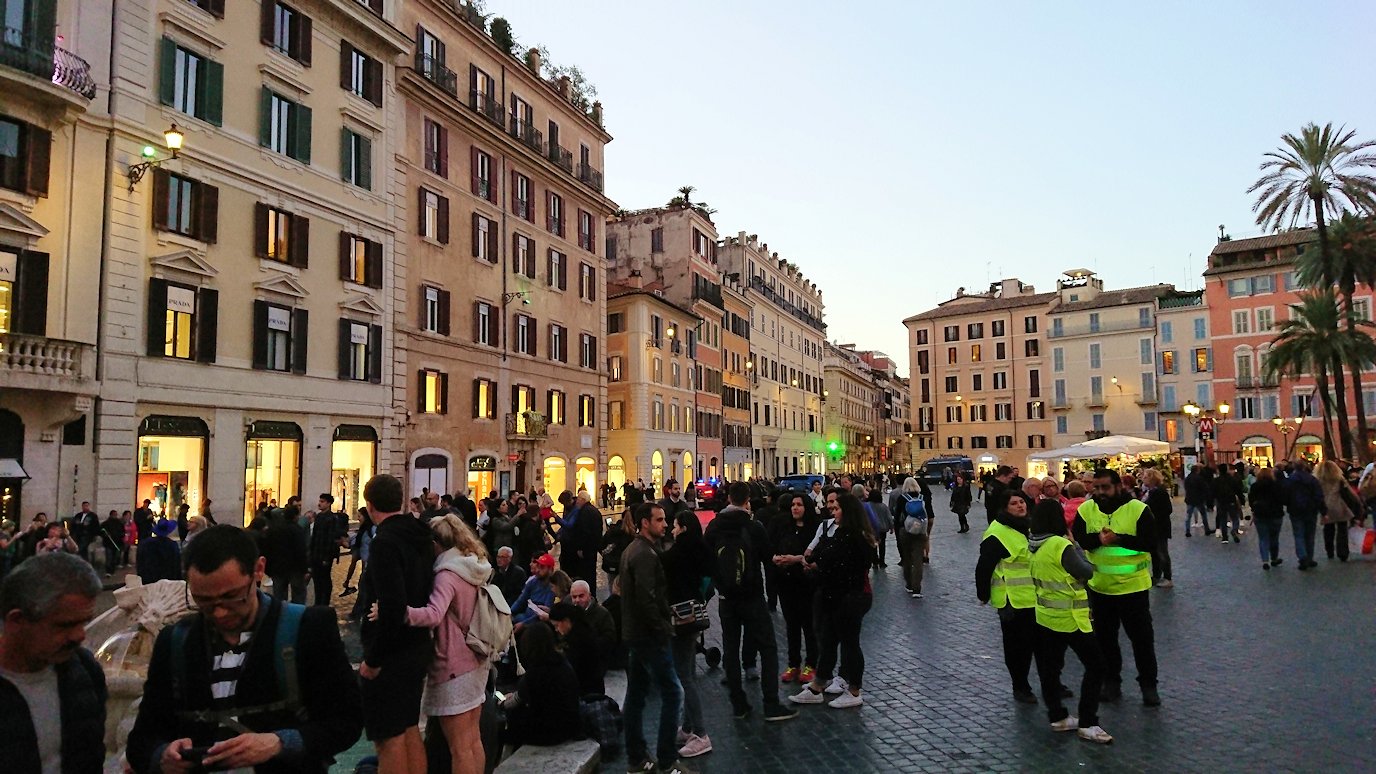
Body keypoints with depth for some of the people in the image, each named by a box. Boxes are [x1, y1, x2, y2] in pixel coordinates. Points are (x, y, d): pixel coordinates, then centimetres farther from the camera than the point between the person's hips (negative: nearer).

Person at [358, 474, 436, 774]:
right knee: (409, 730, 18)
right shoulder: (420, 537, 7)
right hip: (417, 648, 9)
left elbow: (392, 607, -27)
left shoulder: (385, 542, -19)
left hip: (391, 655, -9)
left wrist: (374, 658, -19)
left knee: (389, 737, 2)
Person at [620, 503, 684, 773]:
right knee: (673, 693, -5)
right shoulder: (645, 554, -19)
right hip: (649, 635, -10)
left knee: (636, 694, 14)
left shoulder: (633, 549, 13)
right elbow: (646, 599, -26)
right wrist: (662, 629, -15)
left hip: (635, 633, 10)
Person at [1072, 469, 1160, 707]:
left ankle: (1148, 685, 24)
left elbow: (1150, 542, -18)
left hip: (1133, 584, -3)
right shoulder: (1086, 509, -3)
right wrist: (1098, 538, -26)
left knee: (1142, 637, 7)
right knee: (1105, 637, 15)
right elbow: (1077, 538, -8)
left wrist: (1118, 539, -29)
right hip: (1099, 586, 3)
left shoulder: (1138, 509, -13)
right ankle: (1111, 682, 30)